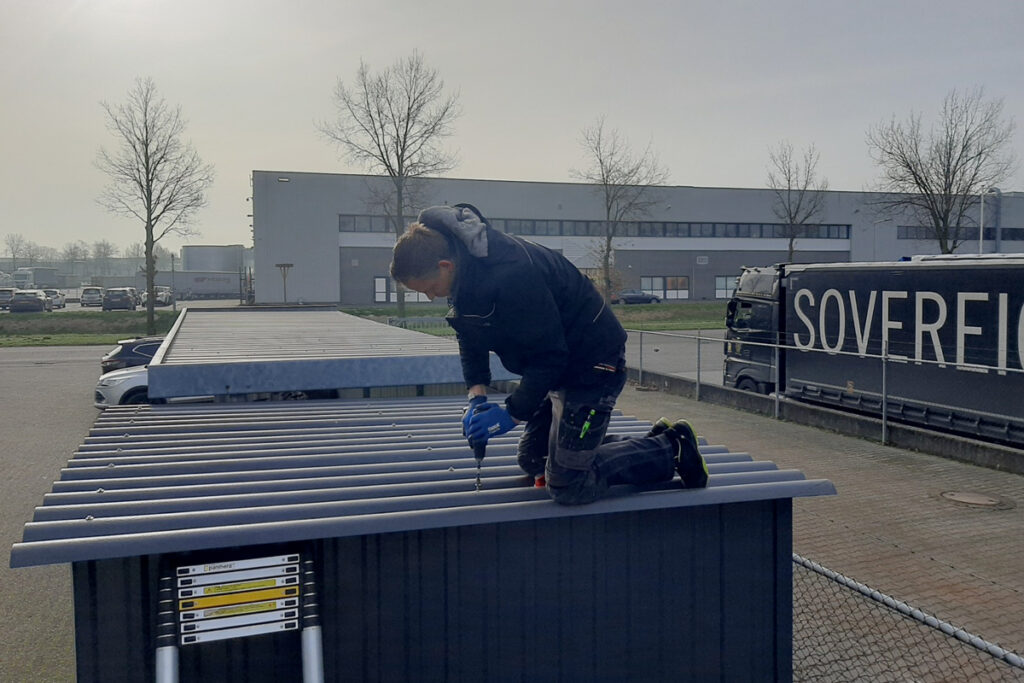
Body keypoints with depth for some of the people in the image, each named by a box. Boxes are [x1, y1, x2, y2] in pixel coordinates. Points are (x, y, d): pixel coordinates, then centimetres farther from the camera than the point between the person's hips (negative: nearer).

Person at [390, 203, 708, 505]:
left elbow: (549, 357, -27)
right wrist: (477, 394, -4)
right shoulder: (464, 270, -4)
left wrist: (513, 414, -21)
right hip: (561, 362, 10)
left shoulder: (510, 275, -33)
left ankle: (671, 449, 9)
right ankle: (653, 442, 25)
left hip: (592, 359, -10)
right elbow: (470, 337, 9)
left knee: (569, 486, -8)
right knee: (533, 460, 19)